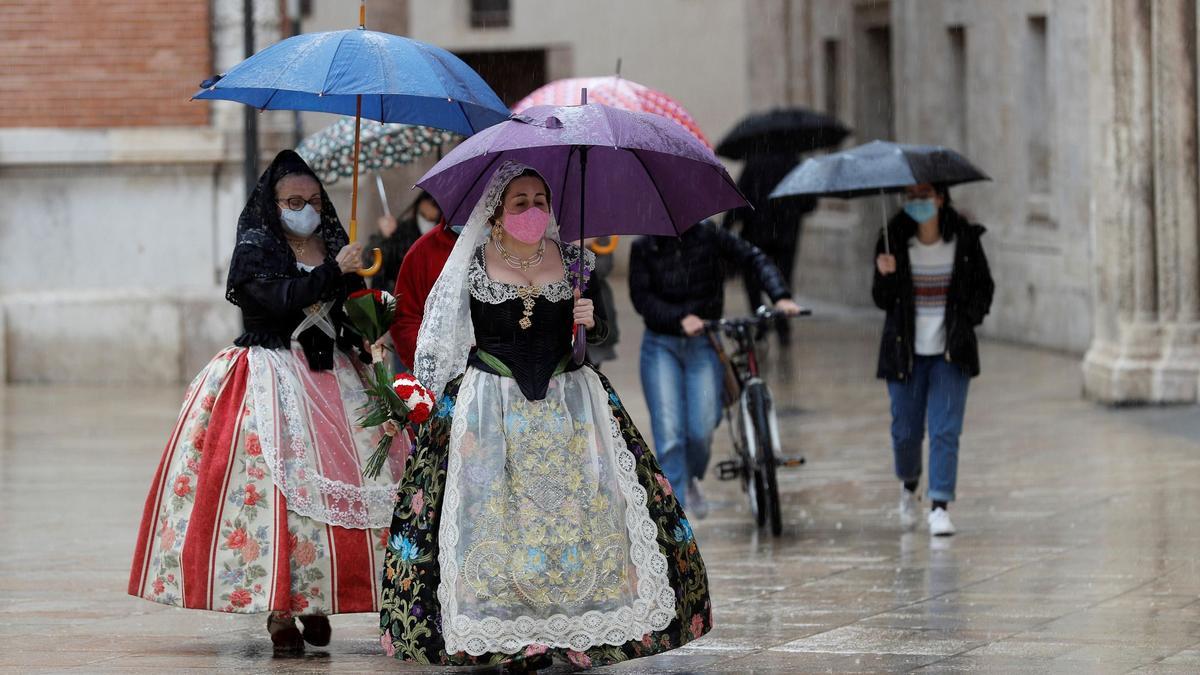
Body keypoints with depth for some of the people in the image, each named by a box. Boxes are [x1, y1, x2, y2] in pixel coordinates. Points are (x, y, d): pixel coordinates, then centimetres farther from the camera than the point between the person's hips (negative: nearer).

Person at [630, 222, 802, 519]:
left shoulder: (708, 235, -2)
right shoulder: (644, 247, -2)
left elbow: (754, 259, -8)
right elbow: (641, 298, -8)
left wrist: (780, 296, -23)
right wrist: (680, 319, -23)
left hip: (703, 346, 0)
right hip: (661, 346, 0)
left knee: (702, 430, -7)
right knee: (669, 435, -9)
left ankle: (691, 479, 27)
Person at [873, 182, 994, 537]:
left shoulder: (964, 239, -3)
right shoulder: (895, 240, -3)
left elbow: (984, 286, 9)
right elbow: (882, 300, -2)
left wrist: (968, 318, -7)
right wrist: (885, 275, -22)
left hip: (950, 352, -1)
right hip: (906, 351, 1)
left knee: (945, 430, -9)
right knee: (905, 432, 6)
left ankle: (940, 507, -7)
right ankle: (909, 486, 35)